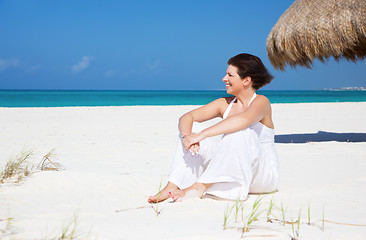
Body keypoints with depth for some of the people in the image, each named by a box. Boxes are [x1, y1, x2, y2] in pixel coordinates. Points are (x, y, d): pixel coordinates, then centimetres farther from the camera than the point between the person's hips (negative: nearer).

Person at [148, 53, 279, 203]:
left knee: (240, 130, -34)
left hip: (264, 175, -5)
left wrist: (202, 134, -39)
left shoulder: (261, 101, -10)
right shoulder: (225, 104, 8)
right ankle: (172, 186, -23)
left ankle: (201, 186, -33)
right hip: (231, 173, 6)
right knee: (190, 129, -8)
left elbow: (244, 119, -34)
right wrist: (187, 135, -25)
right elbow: (187, 117, -1)